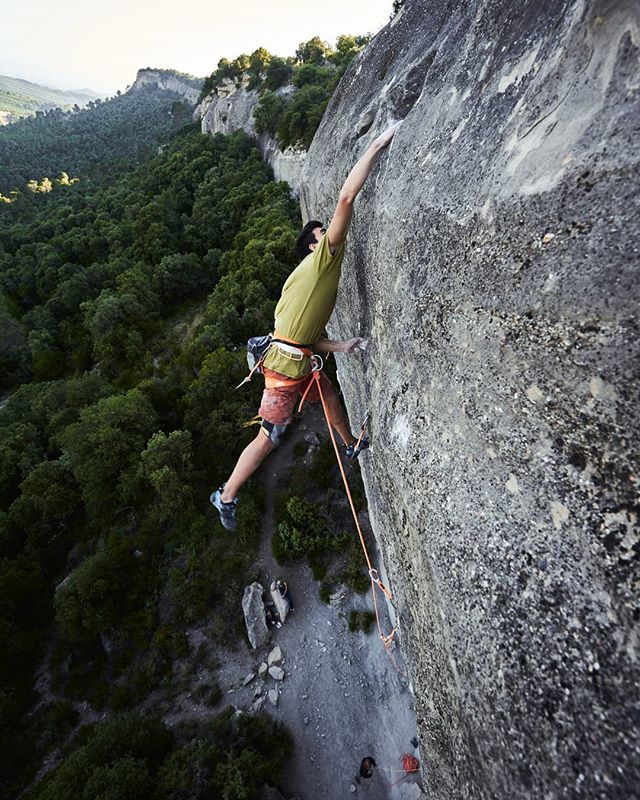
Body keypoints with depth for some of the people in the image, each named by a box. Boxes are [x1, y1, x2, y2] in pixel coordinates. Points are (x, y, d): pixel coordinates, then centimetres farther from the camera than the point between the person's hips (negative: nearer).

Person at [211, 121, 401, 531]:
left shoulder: (304, 276, 18)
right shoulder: (323, 258, -7)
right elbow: (346, 199, -17)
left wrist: (341, 346, 13)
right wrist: (378, 145, -10)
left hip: (300, 359, 10)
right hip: (286, 364, -10)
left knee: (331, 396, 28)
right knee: (269, 438, -2)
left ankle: (352, 446, 54)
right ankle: (227, 495, 14)